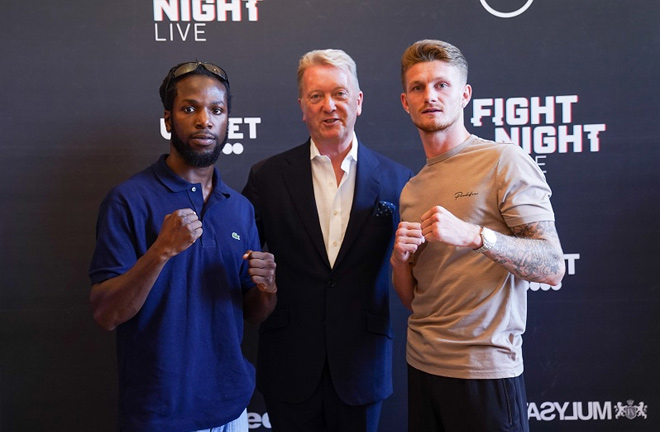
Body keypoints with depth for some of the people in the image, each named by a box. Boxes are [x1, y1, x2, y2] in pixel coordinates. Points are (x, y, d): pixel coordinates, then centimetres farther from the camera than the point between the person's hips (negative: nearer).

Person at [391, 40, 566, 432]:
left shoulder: (506, 161, -9)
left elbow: (553, 268, -17)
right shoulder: (412, 189, 9)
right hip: (422, 367, 6)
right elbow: (412, 299, 12)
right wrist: (401, 258, -8)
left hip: (485, 370, -5)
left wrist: (473, 234, -29)